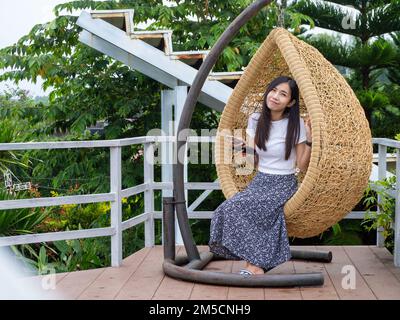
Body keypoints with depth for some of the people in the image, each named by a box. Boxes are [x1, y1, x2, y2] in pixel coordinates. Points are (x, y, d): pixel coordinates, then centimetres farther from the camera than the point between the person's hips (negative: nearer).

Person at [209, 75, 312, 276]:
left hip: (284, 184, -5)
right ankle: (256, 265, -19)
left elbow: (303, 166, -7)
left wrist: (309, 140, -17)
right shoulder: (256, 120, 6)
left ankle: (254, 266, -19)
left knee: (240, 208, -30)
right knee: (228, 209, -26)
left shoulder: (296, 125, -6)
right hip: (259, 181, 5)